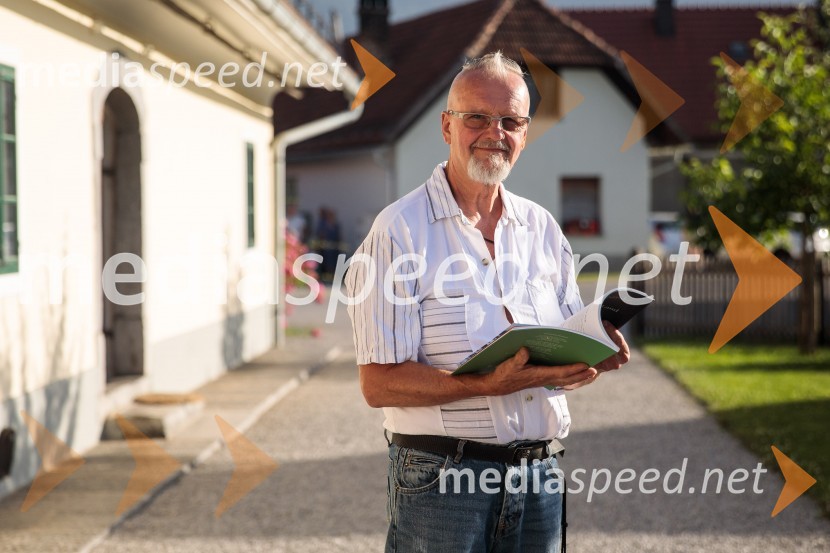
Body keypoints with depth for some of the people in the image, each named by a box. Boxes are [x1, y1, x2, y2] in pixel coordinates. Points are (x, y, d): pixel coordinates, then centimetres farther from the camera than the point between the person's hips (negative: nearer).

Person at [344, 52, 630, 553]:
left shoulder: (542, 228, 11)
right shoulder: (400, 232, -7)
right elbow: (380, 383, -13)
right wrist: (488, 386, -24)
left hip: (539, 475, 5)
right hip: (442, 481, -5)